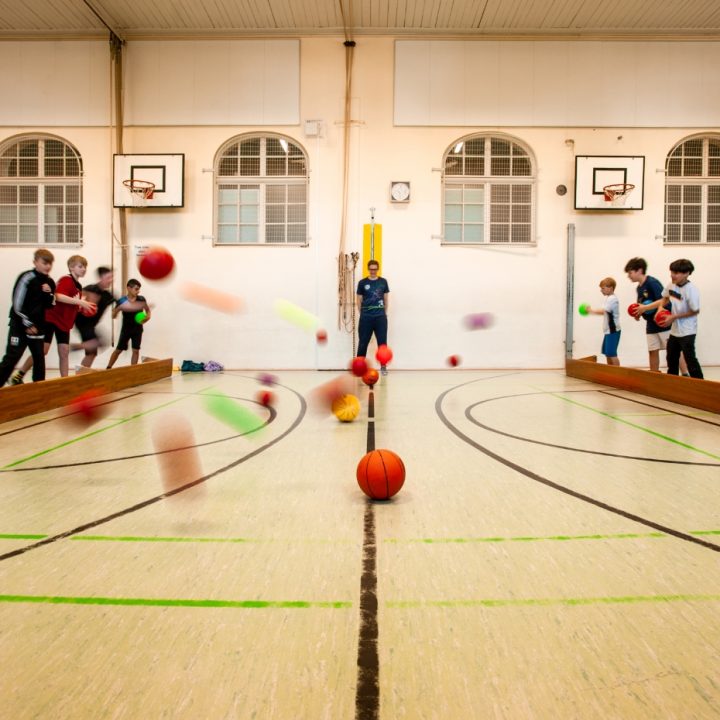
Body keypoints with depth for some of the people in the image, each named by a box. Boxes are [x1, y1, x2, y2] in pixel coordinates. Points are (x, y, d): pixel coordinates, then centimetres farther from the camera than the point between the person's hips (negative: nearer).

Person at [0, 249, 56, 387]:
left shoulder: (50, 282, 5)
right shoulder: (26, 278, -14)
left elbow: (50, 305, 10)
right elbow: (17, 305, -15)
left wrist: (49, 294, -10)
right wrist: (28, 324, -13)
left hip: (37, 325, 7)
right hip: (20, 324, -6)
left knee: (39, 357, 10)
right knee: (11, 358, -7)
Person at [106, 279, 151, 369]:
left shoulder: (141, 299, -9)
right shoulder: (122, 300, -14)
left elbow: (148, 310, 8)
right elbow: (113, 315, -11)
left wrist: (148, 316, -14)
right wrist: (118, 308, -31)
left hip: (137, 329, 1)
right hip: (126, 329, -1)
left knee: (136, 350, 1)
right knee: (118, 350, 7)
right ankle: (108, 368, 23)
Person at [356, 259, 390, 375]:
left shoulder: (383, 282, 8)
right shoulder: (362, 282, 4)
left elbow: (385, 299, 12)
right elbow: (359, 300, 6)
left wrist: (385, 313, 7)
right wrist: (361, 314, 1)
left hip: (380, 316, 1)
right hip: (366, 317, -1)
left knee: (382, 342, 2)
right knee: (363, 342, 4)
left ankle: (383, 366, 11)